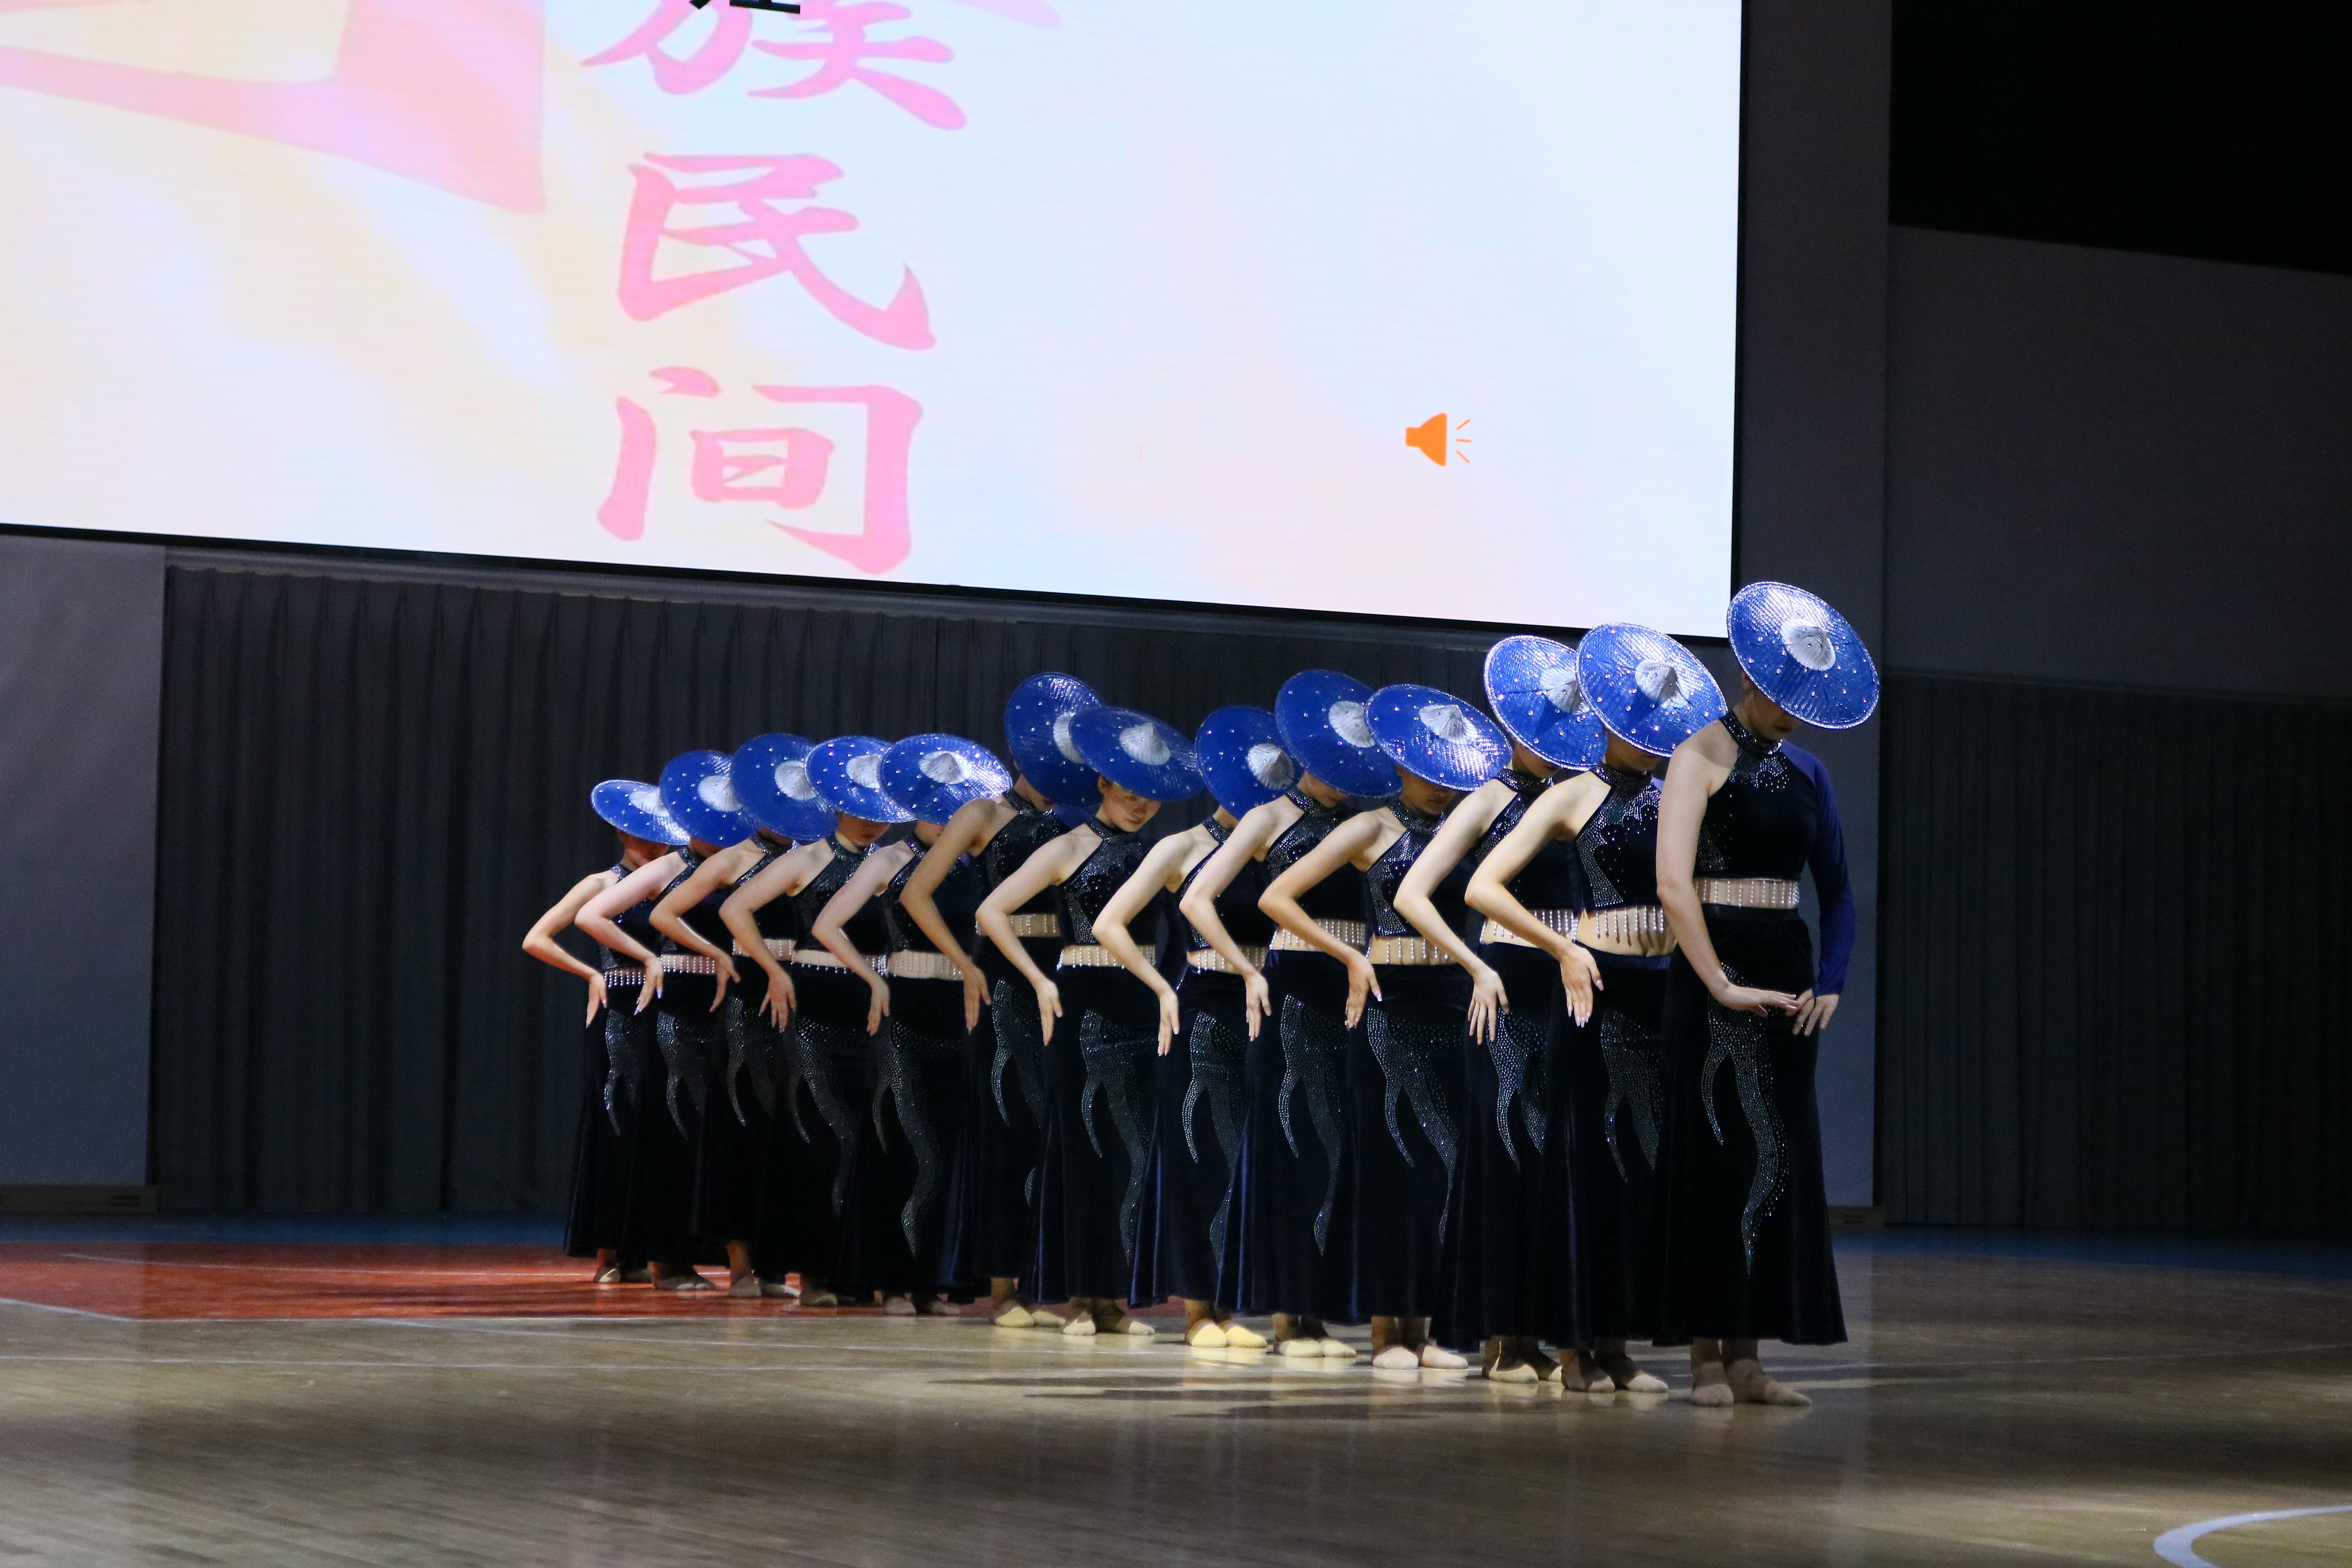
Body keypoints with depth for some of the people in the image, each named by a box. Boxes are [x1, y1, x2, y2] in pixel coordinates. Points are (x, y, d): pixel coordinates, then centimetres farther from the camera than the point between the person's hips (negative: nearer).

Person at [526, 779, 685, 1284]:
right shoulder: (603, 884, 3)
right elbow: (536, 940, -2)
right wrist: (592, 975, -5)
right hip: (618, 1015, -3)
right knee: (613, 1128, -2)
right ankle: (609, 1255, 2)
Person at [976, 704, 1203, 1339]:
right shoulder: (1070, 849, 0)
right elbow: (991, 913, -5)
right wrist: (1040, 981, -9)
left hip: (1142, 1003, 4)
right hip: (1085, 1002, -4)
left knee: (1134, 1147, 2)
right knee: (1082, 1144, -1)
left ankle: (1114, 1297, 8)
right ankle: (1081, 1297, 5)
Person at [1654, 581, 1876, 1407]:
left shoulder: (1804, 771, 14)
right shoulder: (1704, 756, -6)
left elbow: (1835, 888, 15)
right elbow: (1673, 885, -15)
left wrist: (1829, 981, 1)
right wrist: (1721, 985, -20)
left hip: (1787, 972, 7)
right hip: (1718, 971, -7)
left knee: (1782, 1156, 5)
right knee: (1719, 1152, -5)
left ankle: (1745, 1356, 10)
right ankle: (1707, 1359, -1)